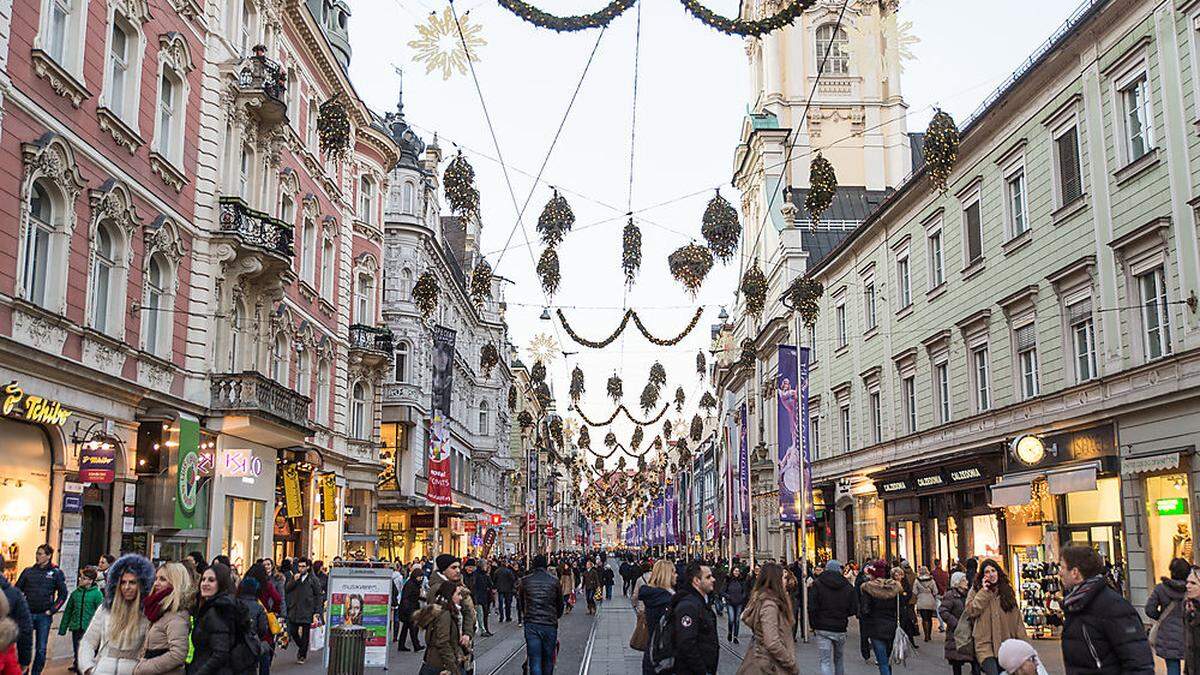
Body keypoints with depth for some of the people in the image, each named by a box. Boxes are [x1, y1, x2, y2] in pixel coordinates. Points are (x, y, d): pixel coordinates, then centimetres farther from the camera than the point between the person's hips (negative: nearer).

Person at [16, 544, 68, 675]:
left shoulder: (56, 572, 0)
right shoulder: (28, 571, 6)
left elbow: (63, 594, 1)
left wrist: (52, 610, -6)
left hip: (44, 616, -2)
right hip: (27, 614, 2)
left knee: (41, 649, 3)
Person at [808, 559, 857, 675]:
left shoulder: (817, 584, -5)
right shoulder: (848, 586, 2)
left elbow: (812, 608, -11)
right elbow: (854, 610, 0)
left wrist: (813, 625, 1)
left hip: (822, 629, -2)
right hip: (840, 628, 2)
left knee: (826, 661, -3)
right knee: (839, 658, 21)